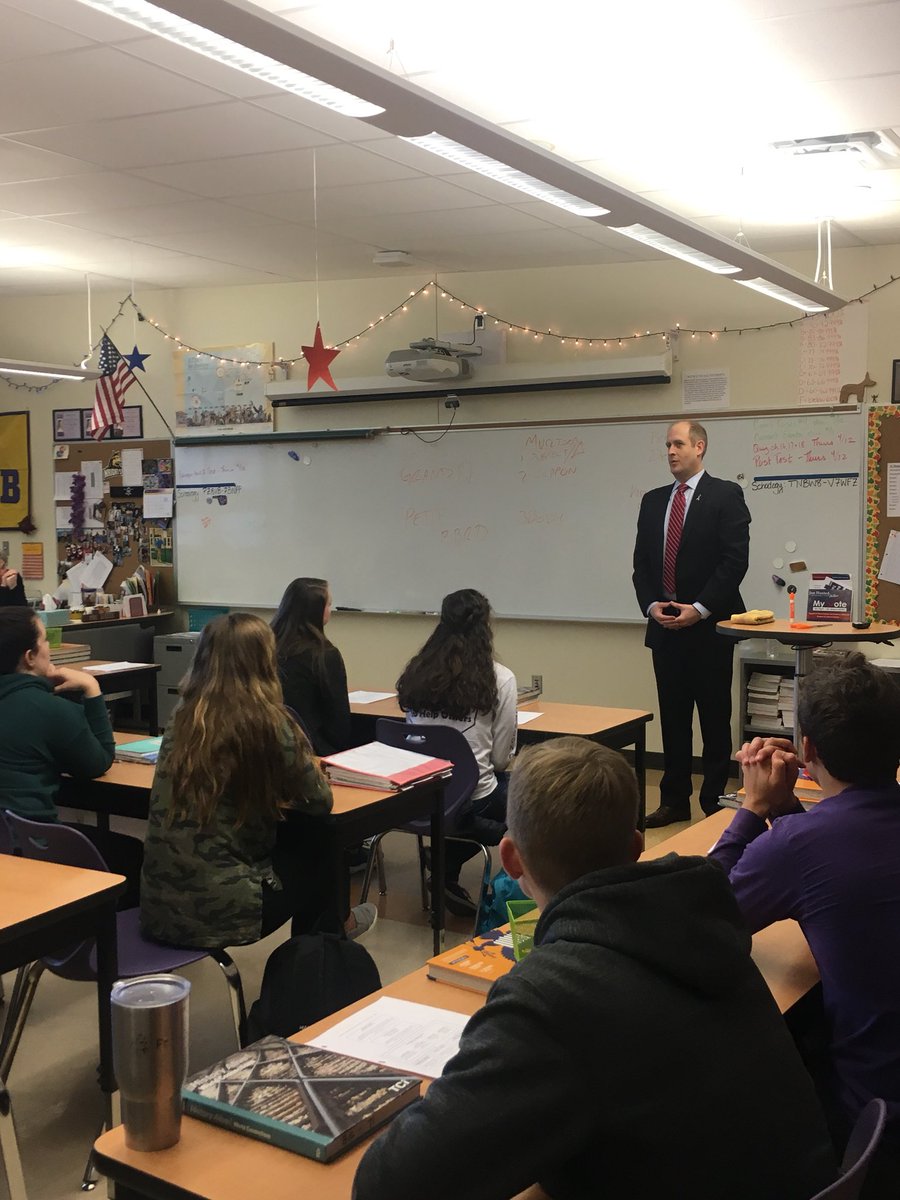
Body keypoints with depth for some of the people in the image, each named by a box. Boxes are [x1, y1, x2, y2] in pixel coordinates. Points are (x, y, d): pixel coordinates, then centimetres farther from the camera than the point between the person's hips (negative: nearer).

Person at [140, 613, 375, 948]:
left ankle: (324, 924, 47)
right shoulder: (269, 723, -14)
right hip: (219, 912, -5)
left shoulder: (181, 718, 2)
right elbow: (319, 802, -1)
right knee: (317, 839, 20)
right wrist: (306, 770, 19)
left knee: (293, 834, 24)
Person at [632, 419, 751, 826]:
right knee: (672, 717, 10)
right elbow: (642, 562, 13)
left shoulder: (725, 495, -4)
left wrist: (699, 609, -15)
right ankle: (674, 800, 18)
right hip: (665, 627, 5)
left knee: (714, 719, 3)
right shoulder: (653, 501, 13)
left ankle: (715, 803, 12)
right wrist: (651, 605, -4)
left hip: (709, 627, -5)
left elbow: (735, 560, -11)